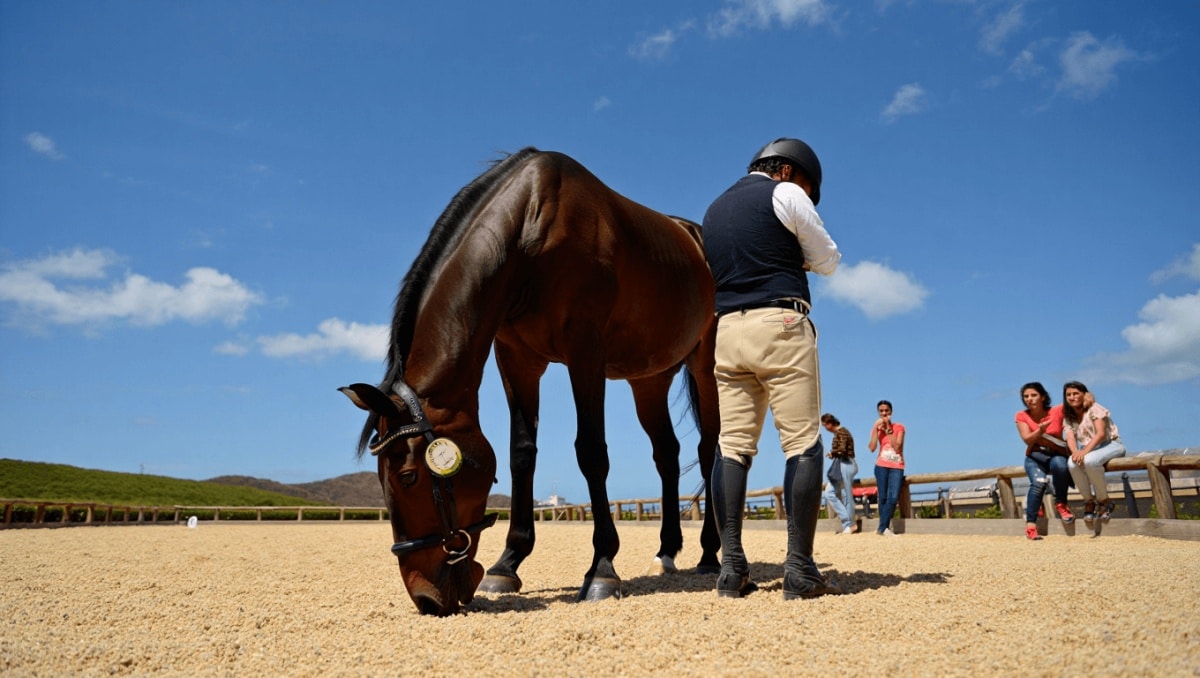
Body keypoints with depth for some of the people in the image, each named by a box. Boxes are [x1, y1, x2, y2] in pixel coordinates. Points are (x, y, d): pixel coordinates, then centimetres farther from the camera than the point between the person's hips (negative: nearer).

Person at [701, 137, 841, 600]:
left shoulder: (713, 209, 23)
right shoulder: (785, 193, 3)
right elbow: (828, 261, 8)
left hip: (728, 330, 6)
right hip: (780, 325, -6)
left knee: (733, 447, 3)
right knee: (803, 445, -4)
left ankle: (731, 567, -1)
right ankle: (799, 569, -7)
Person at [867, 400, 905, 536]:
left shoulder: (899, 427, 2)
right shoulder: (876, 427, 7)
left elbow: (897, 447, -11)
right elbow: (872, 448, -8)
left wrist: (888, 429, -12)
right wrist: (876, 429, -11)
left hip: (897, 466, -1)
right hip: (882, 466, 1)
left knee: (893, 498, -12)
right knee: (883, 497, -1)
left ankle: (883, 527, -5)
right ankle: (885, 526, 7)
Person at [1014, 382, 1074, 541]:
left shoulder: (1057, 411, -3)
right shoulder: (1021, 416, -1)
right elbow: (1027, 439, -12)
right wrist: (1041, 429, -28)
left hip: (1056, 455, 0)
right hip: (1035, 458, 0)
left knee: (1060, 465, -37)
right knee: (1038, 482, -30)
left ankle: (1061, 504, -13)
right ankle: (1030, 523, -22)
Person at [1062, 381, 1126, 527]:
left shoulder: (1094, 408, -5)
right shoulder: (1068, 417, 10)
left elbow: (1101, 434, -17)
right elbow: (1070, 438, -4)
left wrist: (1084, 451, -31)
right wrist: (1075, 452, -28)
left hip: (1110, 445, -4)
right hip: (1088, 450, 4)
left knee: (1089, 461, -38)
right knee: (1072, 463, -32)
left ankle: (1103, 500, -17)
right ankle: (1089, 501, -13)